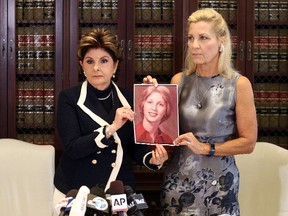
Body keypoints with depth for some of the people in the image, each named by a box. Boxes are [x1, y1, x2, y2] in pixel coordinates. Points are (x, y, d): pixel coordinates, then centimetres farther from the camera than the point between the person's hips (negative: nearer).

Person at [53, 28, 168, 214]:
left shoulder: (129, 99, 0)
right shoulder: (69, 98, -7)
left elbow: (134, 145, 4)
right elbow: (72, 148, -16)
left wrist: (151, 159, -17)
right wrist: (111, 128, -25)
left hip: (119, 190, 2)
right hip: (76, 190, -2)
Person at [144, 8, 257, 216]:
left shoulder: (239, 84, -9)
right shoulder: (179, 80, 1)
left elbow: (248, 142, -6)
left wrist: (205, 148, -14)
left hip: (218, 183, -3)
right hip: (178, 181, 3)